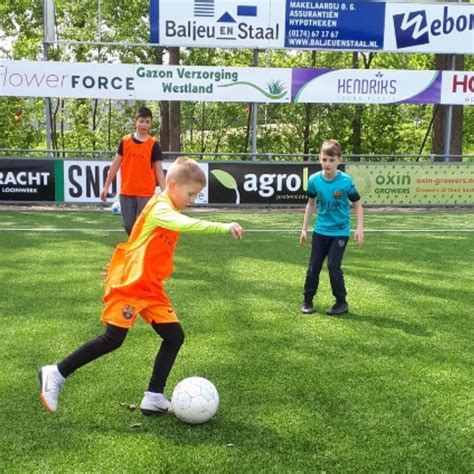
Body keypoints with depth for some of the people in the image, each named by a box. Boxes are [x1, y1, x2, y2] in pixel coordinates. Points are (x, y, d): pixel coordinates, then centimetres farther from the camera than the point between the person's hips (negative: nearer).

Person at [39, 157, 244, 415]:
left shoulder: (167, 209, 14)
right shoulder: (160, 207, -17)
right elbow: (185, 224, -37)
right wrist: (222, 227, -45)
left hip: (151, 288, 10)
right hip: (129, 283, -9)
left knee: (174, 337, 3)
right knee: (113, 339, -7)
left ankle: (154, 397, 9)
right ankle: (56, 374, 9)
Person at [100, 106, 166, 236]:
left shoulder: (153, 144, -3)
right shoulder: (125, 141, 3)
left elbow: (159, 171, -2)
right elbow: (115, 164, 9)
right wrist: (106, 187, 8)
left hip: (146, 194, -2)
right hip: (126, 193, 3)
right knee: (129, 226, 7)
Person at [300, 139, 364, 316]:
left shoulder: (346, 181, -17)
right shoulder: (314, 180, -8)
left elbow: (357, 205, -6)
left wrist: (359, 228, -15)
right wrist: (304, 229, 8)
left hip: (340, 232, -3)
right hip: (320, 230, 4)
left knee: (333, 266, -8)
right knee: (314, 265, 6)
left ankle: (341, 303, 9)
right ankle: (307, 301, 20)